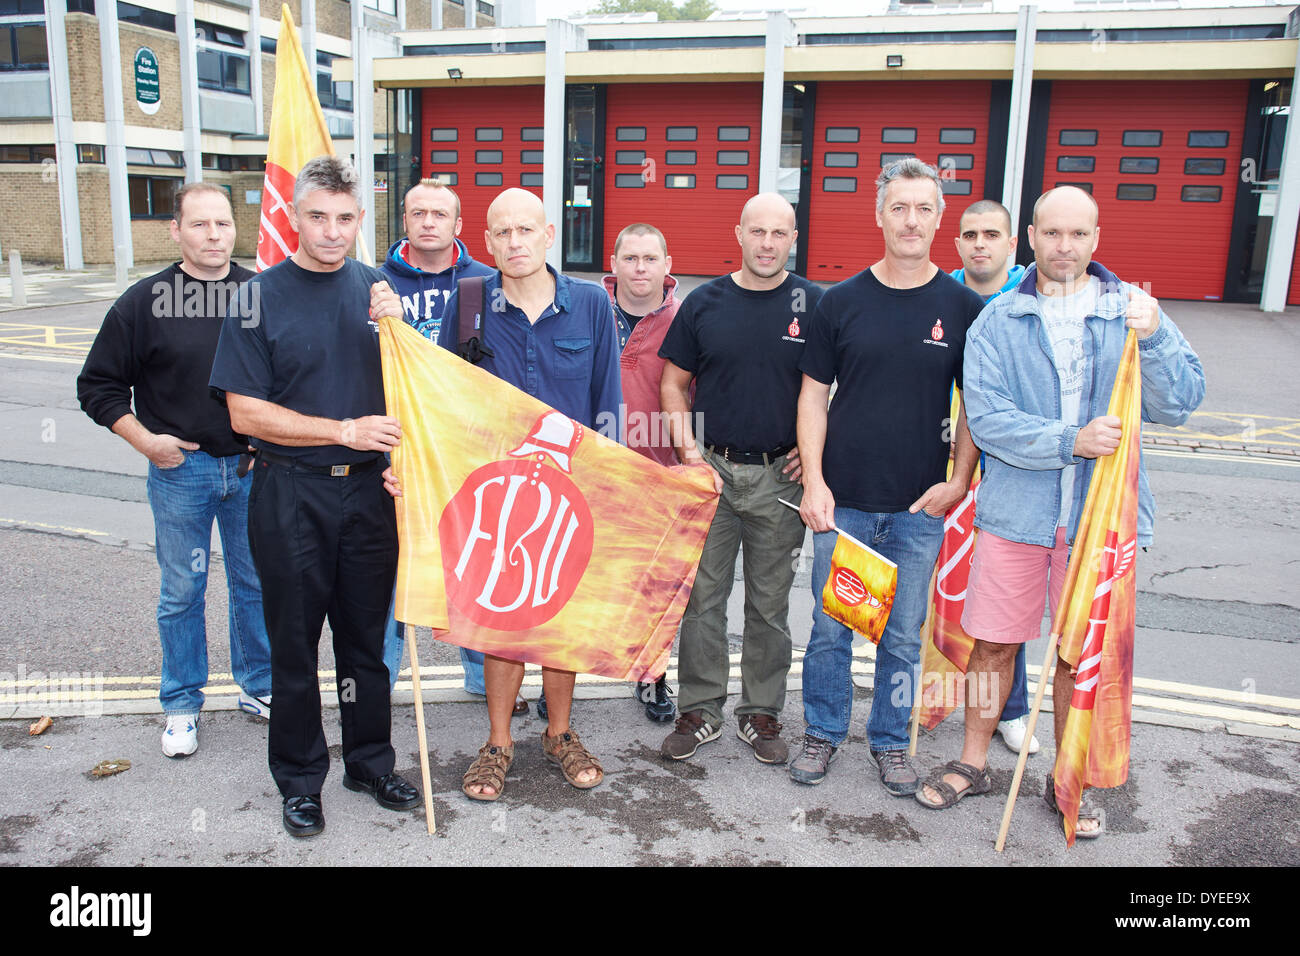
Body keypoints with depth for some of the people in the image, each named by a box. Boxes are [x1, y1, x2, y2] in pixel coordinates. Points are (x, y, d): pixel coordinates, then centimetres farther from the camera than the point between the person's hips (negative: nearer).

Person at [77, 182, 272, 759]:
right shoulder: (144, 302, -3)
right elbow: (98, 386, 3)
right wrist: (144, 439, -7)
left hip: (252, 467, 2)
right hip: (179, 468, -1)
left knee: (255, 583, 12)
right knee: (182, 591, 7)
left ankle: (259, 688, 29)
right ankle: (182, 704, 23)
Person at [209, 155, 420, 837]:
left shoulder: (374, 287, 6)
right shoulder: (262, 296, -5)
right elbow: (246, 411, -9)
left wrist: (395, 327, -9)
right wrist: (345, 430, -17)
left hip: (368, 489, 3)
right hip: (291, 494, -3)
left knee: (366, 635, 13)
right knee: (294, 644, 8)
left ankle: (370, 762, 30)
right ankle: (300, 780, 25)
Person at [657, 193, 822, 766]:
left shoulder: (813, 305, 1)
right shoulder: (704, 303, 3)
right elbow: (674, 384, 8)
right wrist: (688, 450, -3)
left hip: (780, 476, 0)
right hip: (711, 470, 1)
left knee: (770, 604, 9)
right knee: (703, 598, 6)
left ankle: (761, 713, 24)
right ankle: (700, 710, 20)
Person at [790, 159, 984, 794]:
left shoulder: (963, 307, 1)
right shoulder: (842, 302, 1)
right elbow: (814, 394, 3)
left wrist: (960, 481, -4)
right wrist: (814, 481, -6)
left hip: (920, 507, 0)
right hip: (841, 502, 0)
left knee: (903, 635, 11)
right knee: (830, 626, 9)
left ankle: (890, 741, 29)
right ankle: (823, 732, 28)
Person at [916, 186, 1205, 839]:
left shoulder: (1131, 311, 2)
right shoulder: (997, 323, 0)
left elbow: (1179, 405, -5)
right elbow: (988, 420, -11)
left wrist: (1154, 339, -21)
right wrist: (1072, 441, -21)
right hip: (1015, 511, 0)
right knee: (994, 642, 9)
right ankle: (972, 762, 29)